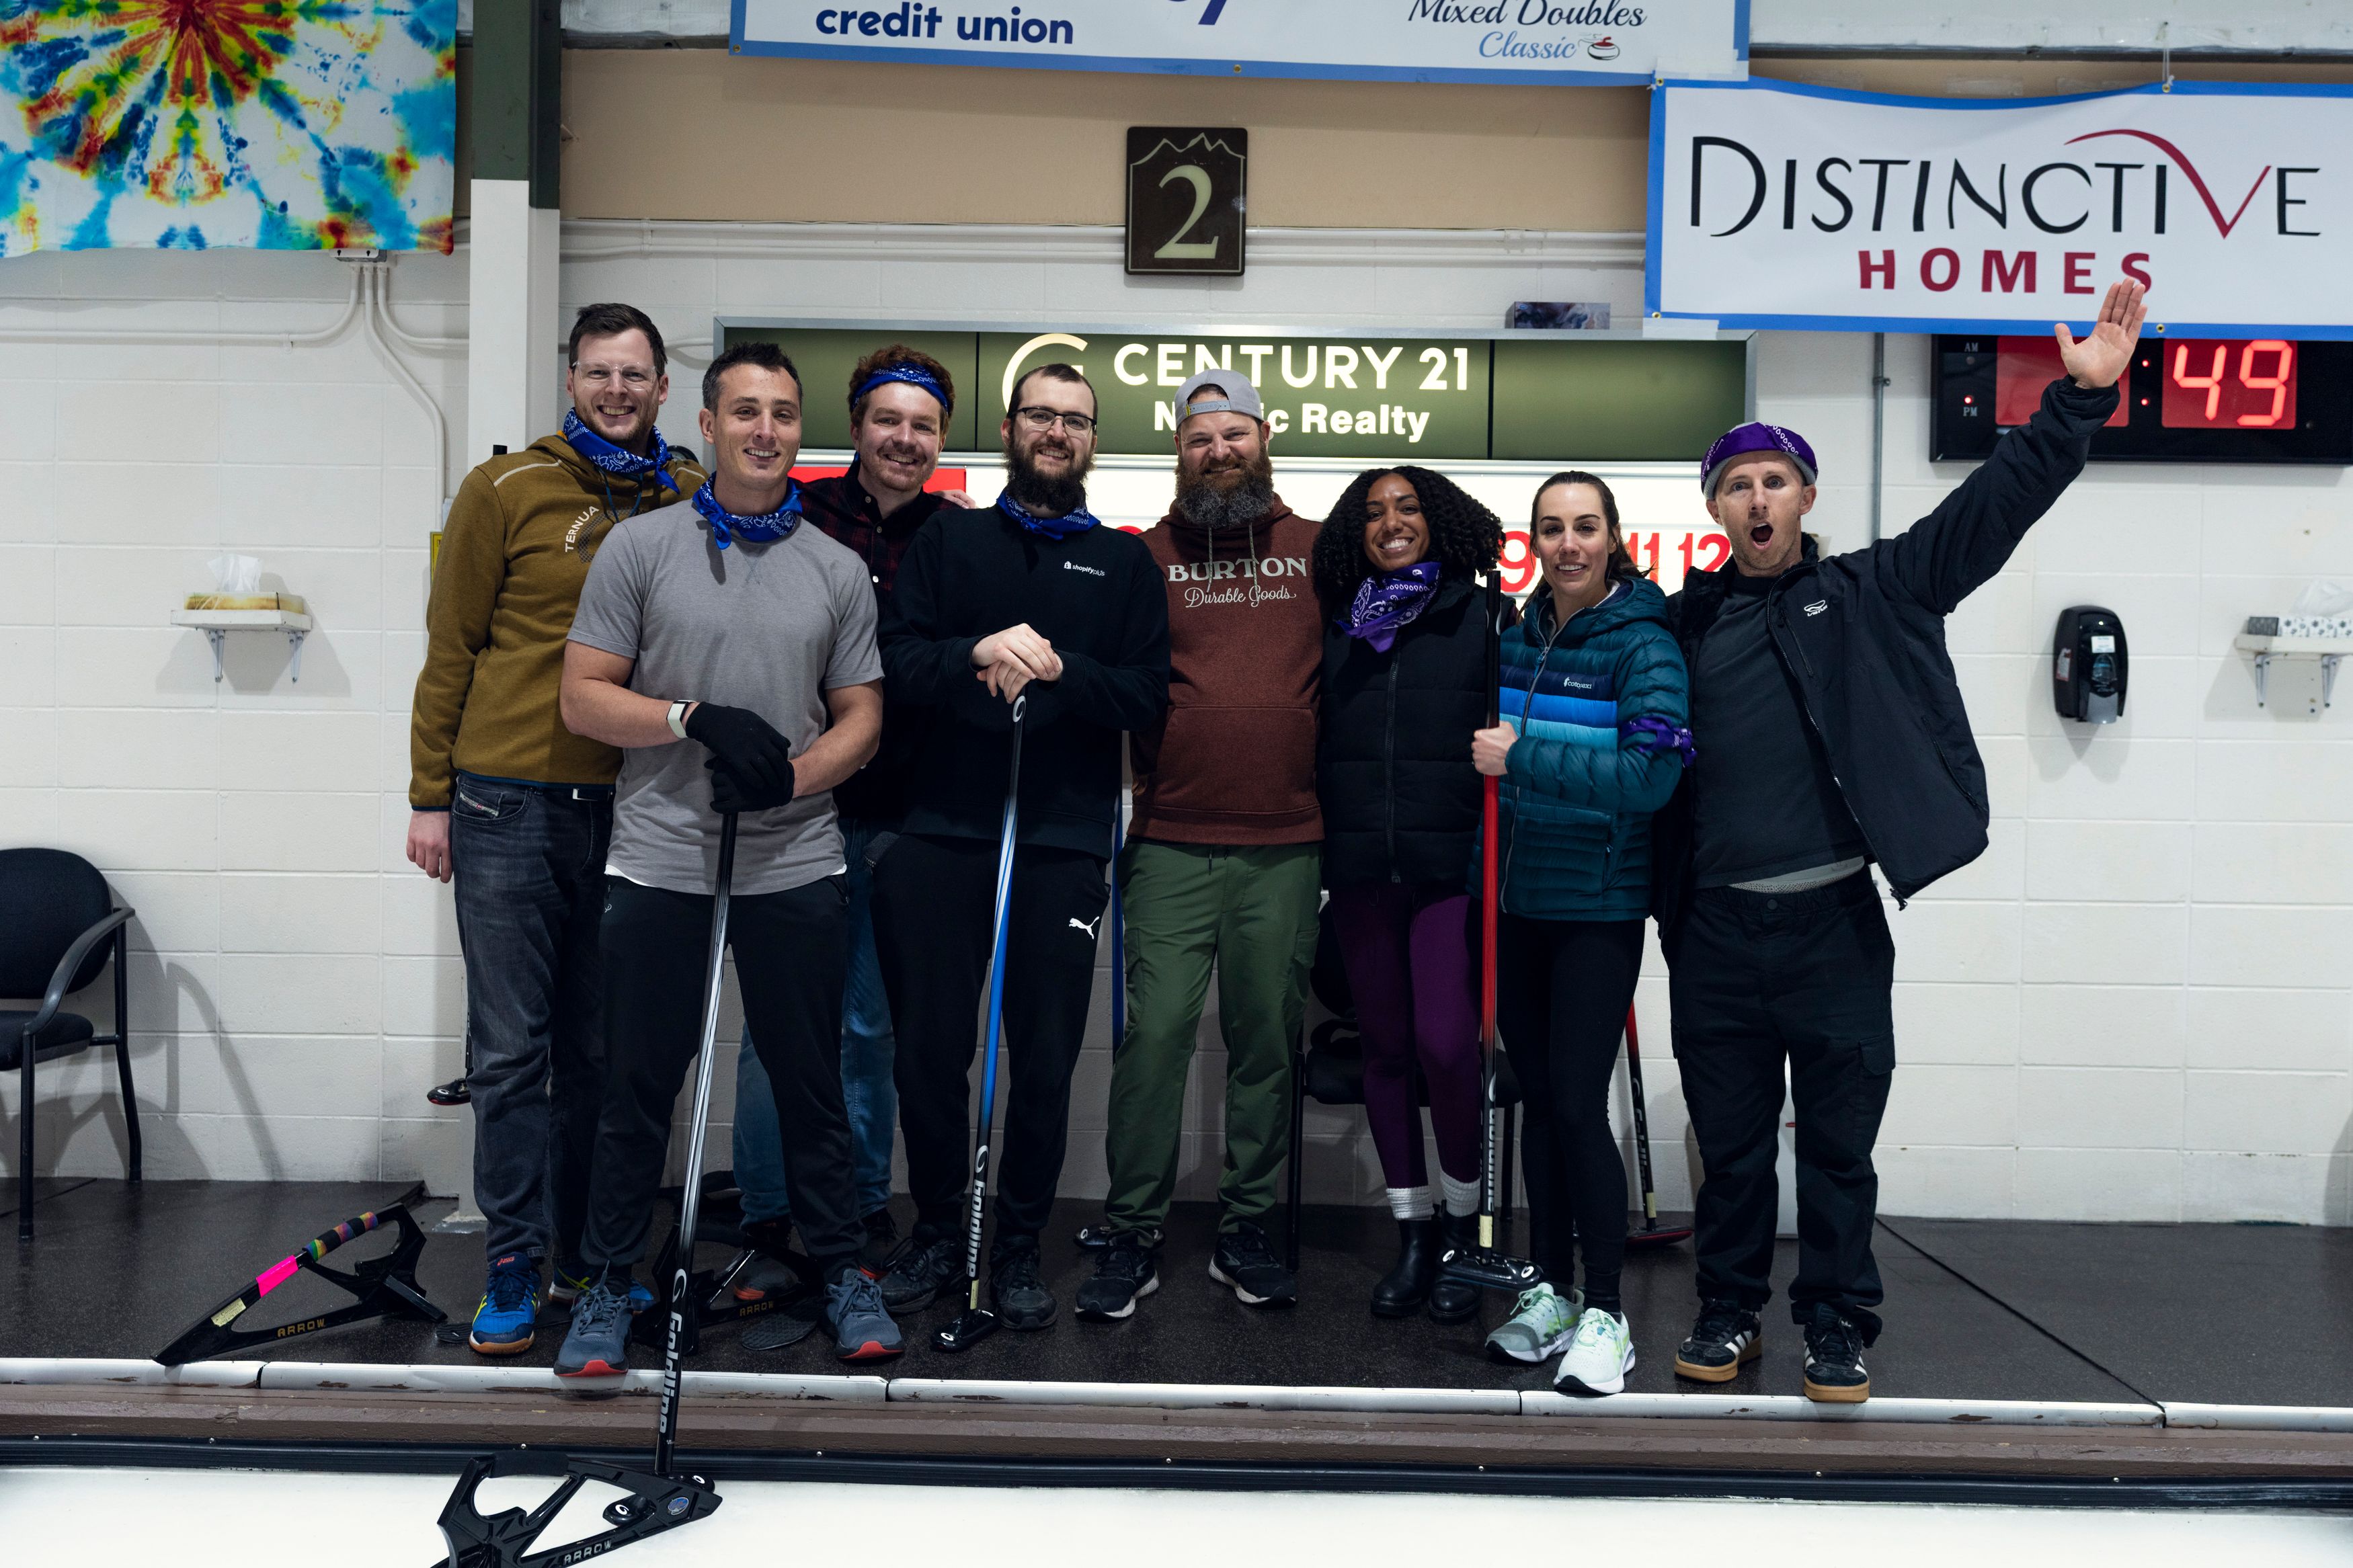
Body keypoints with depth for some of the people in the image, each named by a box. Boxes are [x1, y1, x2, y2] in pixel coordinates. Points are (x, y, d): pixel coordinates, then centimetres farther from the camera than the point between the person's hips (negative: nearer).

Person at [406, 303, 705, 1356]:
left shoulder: (695, 501, 8)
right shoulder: (507, 492, 0)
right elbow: (450, 650, 2)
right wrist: (430, 795, -1)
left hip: (632, 811, 3)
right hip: (510, 805, -2)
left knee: (601, 1050, 11)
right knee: (511, 1050, 2)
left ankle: (583, 1252, 23)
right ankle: (514, 1267, 13)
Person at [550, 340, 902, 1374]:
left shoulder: (837, 570, 9)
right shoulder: (640, 548, 3)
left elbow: (861, 716, 8)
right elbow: (583, 698, 0)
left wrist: (793, 775, -11)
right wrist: (697, 719, -15)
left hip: (797, 869, 1)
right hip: (660, 866, -1)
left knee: (812, 1083, 10)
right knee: (637, 1090, 7)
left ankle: (842, 1271, 24)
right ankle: (609, 1285, 22)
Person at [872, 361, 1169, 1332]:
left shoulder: (1124, 562, 13)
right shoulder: (947, 540, 13)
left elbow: (1148, 694, 1)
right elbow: (893, 659, 0)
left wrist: (1061, 669, -15)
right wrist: (976, 653, -19)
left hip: (1064, 847, 0)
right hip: (943, 833, 1)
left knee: (1046, 1058, 4)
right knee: (930, 1048, 5)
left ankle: (1019, 1249, 19)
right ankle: (938, 1233, 23)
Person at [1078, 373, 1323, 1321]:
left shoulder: (1318, 552, 10)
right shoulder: (1148, 556, 8)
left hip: (1286, 847, 1)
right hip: (1173, 842, -1)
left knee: (1267, 1036, 7)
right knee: (1157, 1030, -5)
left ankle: (1245, 1232, 19)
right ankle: (1131, 1237, 6)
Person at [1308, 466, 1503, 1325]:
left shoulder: (1482, 620, 4)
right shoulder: (1338, 627, 13)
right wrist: (1323, 837, 14)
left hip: (1452, 863, -4)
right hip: (1360, 866, 4)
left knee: (1445, 1045, -12)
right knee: (1385, 1045, 7)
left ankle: (1462, 1223, 11)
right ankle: (1413, 1232, 20)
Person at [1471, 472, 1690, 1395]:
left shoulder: (1643, 644, -10)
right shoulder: (1517, 636, 8)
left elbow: (1650, 774, -22)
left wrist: (1520, 759, -20)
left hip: (1599, 909, -6)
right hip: (1521, 902, 6)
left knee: (1578, 1102, -7)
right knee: (1538, 1096, 11)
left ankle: (1604, 1315, 6)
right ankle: (1551, 1291, 24)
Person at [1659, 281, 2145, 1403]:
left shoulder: (1867, 594, 5)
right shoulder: (1685, 624, 10)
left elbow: (1990, 509, -3)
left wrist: (2080, 400, -10)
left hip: (1833, 925, -1)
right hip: (1715, 930, 2)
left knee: (1838, 1140, 8)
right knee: (1729, 1140, 11)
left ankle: (1837, 1327, 23)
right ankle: (1729, 1312, 27)